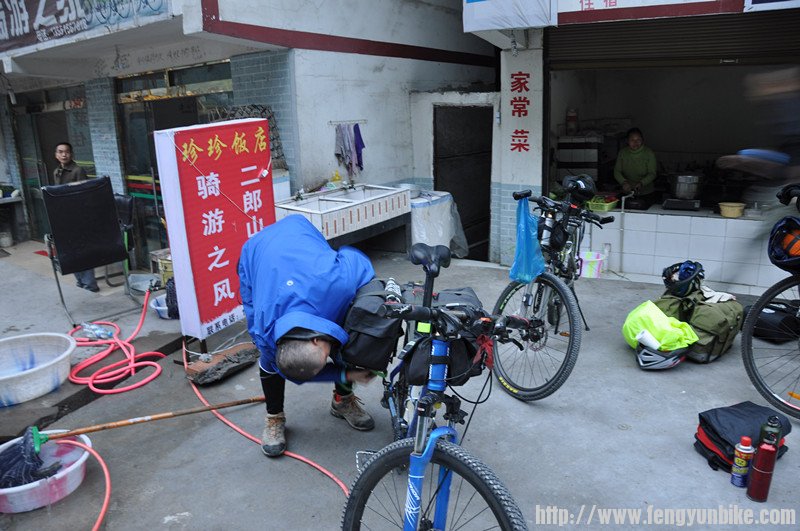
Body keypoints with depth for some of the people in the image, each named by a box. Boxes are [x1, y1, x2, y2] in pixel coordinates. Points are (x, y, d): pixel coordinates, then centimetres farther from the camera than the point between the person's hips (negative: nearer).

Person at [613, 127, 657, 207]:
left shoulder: (649, 153, -9)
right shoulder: (623, 152, -2)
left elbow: (652, 174, -11)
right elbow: (617, 171, -4)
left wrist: (641, 183, -30)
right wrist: (624, 182, -24)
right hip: (627, 193, 2)